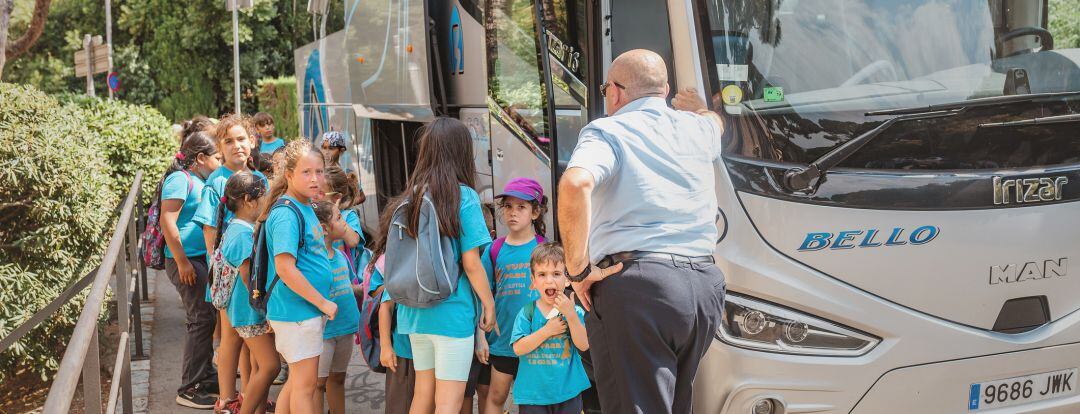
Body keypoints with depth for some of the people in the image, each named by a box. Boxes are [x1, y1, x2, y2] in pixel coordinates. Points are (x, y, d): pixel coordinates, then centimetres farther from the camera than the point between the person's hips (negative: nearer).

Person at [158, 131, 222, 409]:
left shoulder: (198, 181, 16)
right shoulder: (180, 179, -13)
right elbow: (167, 222, -21)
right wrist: (182, 262, -22)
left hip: (203, 260, 10)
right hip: (187, 261, -10)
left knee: (208, 318, 15)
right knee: (200, 321, -7)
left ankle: (205, 377, 27)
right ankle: (189, 390, -1)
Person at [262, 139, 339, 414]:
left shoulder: (305, 206, 10)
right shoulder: (286, 214, -18)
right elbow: (285, 268, -23)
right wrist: (323, 302, -17)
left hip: (310, 309, 9)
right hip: (297, 311, -9)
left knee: (297, 380, 16)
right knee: (306, 383, 0)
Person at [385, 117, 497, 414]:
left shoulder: (410, 198, 5)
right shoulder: (463, 197, -12)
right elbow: (471, 263, -12)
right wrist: (489, 303, -1)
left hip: (414, 312, 6)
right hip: (452, 312, -6)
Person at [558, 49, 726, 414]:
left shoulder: (606, 131, -2)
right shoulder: (696, 128, 16)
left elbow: (575, 184, -23)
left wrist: (578, 270, -14)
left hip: (637, 287, -6)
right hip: (705, 285, 6)